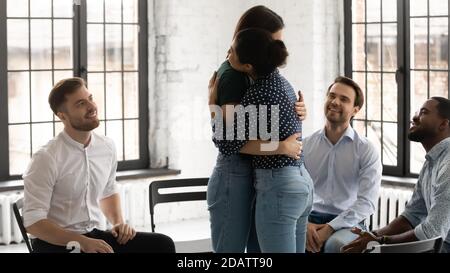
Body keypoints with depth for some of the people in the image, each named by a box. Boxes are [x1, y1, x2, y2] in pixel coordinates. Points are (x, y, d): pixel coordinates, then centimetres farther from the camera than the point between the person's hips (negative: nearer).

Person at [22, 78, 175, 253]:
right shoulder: (46, 158, -14)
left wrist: (118, 223, 4)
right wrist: (82, 242, -23)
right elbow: (33, 222, -15)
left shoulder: (107, 147, 4)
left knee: (163, 245, -13)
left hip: (94, 236, 7)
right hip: (55, 243, -7)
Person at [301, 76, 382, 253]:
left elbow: (367, 202, -10)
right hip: (310, 220, 2)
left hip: (347, 224, -2)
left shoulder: (367, 151, -1)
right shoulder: (305, 146, 9)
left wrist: (330, 228, -19)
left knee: (336, 245, -36)